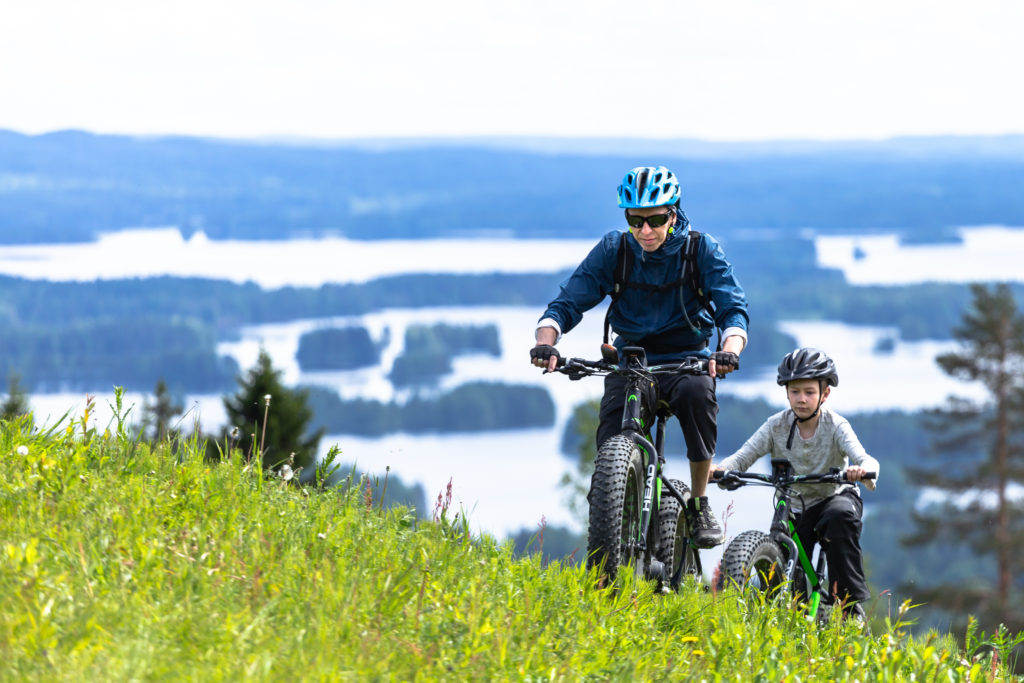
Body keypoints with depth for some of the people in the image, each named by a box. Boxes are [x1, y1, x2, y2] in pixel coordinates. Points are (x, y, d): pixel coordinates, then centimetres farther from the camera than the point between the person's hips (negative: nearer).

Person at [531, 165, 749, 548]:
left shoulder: (701, 250, -10)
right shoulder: (613, 251, -7)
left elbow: (733, 308, -18)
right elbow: (567, 303, -11)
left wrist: (729, 351, -40)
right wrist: (546, 343, -32)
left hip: (686, 358, -1)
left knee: (697, 392, -35)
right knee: (612, 444, -25)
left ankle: (700, 506, -19)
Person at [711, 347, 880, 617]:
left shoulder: (836, 426, -16)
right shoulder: (776, 426, -10)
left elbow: (864, 459, -30)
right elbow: (744, 455, -16)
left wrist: (861, 470, -56)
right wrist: (719, 469, -39)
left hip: (836, 496, -2)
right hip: (796, 506, 2)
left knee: (840, 516, -38)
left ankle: (852, 607, -32)